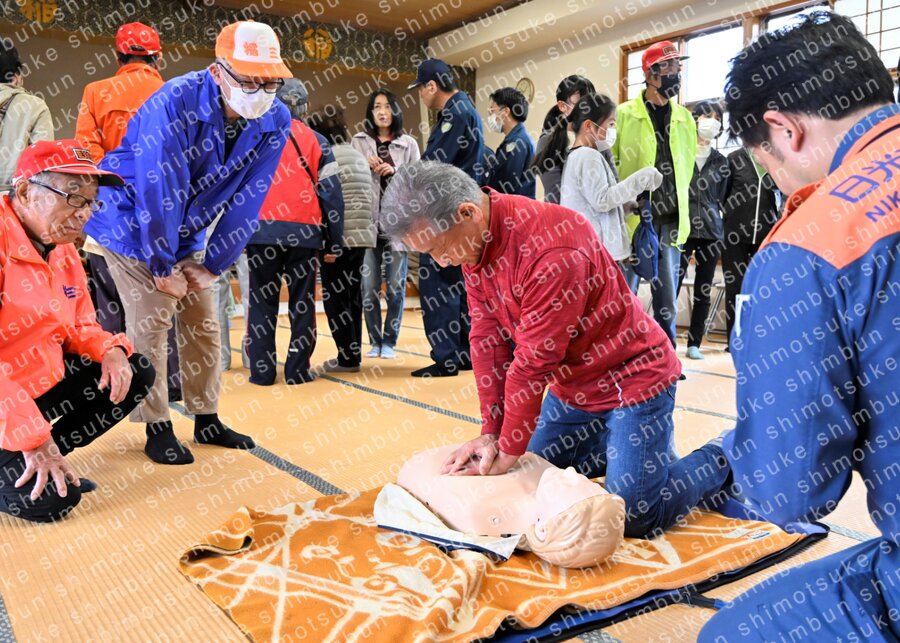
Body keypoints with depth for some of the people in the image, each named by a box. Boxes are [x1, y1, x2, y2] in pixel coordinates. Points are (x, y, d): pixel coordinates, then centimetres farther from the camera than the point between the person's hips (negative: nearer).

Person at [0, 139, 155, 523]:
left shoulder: (64, 251, 5)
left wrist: (111, 351, -9)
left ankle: (46, 461, 6)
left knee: (136, 373, 6)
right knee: (49, 500, -19)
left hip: (46, 381, 9)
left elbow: (79, 325, 15)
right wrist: (32, 434, -28)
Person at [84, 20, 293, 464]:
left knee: (203, 325, 6)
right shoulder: (174, 102, -30)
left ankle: (206, 419, 20)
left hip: (187, 234, 5)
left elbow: (247, 201, -10)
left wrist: (211, 264, -8)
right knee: (149, 324, -8)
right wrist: (164, 267, -20)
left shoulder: (274, 121, -14)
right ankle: (157, 428, 5)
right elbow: (158, 190, -28)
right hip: (132, 224, -5)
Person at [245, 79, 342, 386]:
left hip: (261, 232, 1)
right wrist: (333, 242, 7)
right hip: (304, 233, 0)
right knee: (302, 302, 7)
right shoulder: (317, 141, 6)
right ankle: (298, 369, 8)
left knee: (262, 301, 7)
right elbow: (331, 194, 3)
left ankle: (261, 369, 7)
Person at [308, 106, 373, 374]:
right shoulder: (360, 156, 17)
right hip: (362, 235, 8)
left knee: (334, 297, -1)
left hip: (339, 238, -8)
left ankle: (347, 357, 0)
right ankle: (354, 354, 15)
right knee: (352, 296, 11)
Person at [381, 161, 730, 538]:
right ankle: (619, 447, 31)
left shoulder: (551, 246, -32)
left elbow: (534, 361, -28)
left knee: (634, 515, -8)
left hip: (631, 377, -8)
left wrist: (506, 456, -18)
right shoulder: (473, 240, -7)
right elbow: (487, 338, -4)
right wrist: (491, 432, -6)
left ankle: (715, 462, 18)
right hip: (572, 386, 8)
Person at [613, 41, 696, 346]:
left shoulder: (684, 118, 13)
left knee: (667, 302, 8)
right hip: (634, 219, -4)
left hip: (670, 221, 4)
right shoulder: (625, 115, -1)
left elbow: (687, 165, 20)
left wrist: (677, 203, 15)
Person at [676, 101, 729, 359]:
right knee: (672, 285, -10)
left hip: (711, 231, 4)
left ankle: (694, 343, 12)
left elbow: (720, 199, 18)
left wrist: (713, 215, 9)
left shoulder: (720, 161, 15)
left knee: (703, 289, 5)